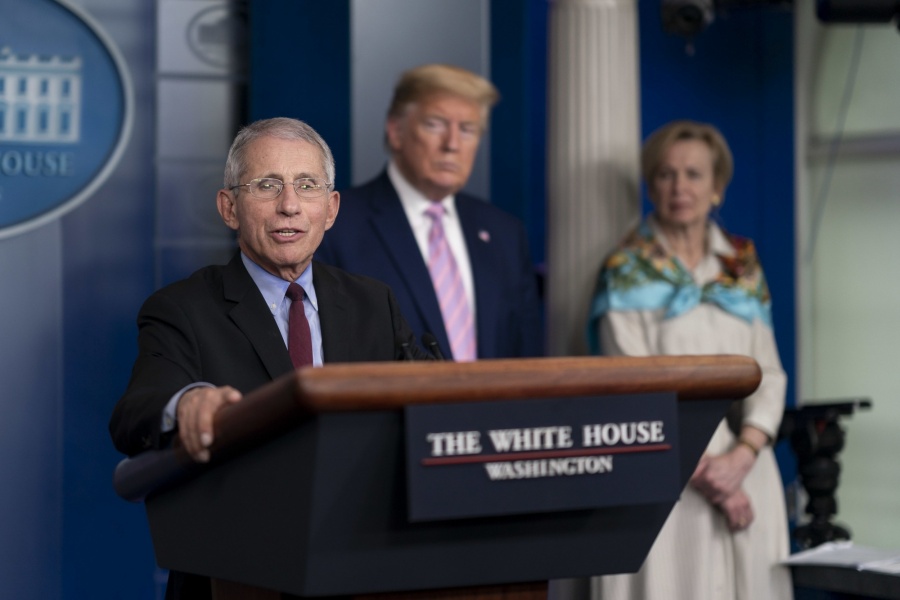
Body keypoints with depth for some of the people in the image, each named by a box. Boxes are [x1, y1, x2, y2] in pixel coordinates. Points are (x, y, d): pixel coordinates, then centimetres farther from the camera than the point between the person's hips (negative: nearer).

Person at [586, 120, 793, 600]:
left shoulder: (743, 268, 12)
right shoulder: (628, 272, 1)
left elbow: (768, 374, 6)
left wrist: (742, 455, -11)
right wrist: (699, 470, -13)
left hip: (743, 468, 4)